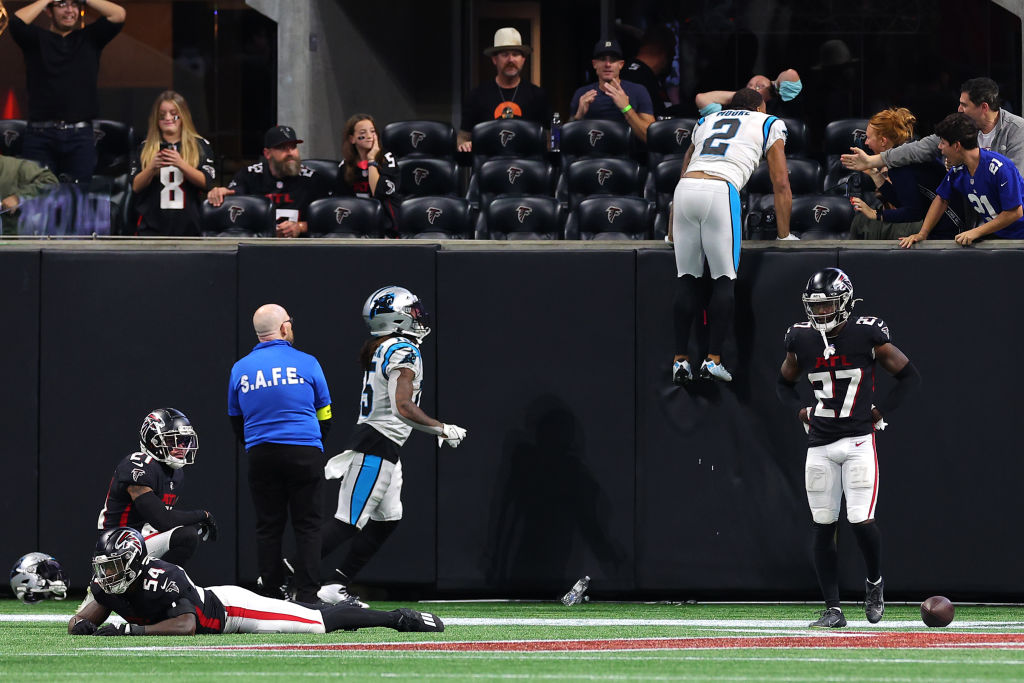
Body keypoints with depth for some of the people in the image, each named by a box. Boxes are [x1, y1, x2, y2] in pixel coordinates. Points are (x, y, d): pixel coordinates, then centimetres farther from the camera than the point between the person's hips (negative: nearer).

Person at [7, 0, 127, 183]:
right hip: (40, 136, -1)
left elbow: (118, 15, 3)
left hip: (80, 136, 1)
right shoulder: (36, 39, 10)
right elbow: (18, 21, -9)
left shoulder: (89, 39, 15)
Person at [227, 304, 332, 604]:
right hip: (305, 454, -2)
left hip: (260, 455, 2)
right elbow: (324, 415, 8)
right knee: (307, 525, 1)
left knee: (268, 526, 7)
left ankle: (271, 598, 3)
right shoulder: (306, 364, -1)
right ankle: (307, 596, -6)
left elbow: (236, 422, 13)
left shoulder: (240, 369, 7)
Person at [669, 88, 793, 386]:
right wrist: (784, 236, 21)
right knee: (724, 280, 3)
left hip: (684, 191, 4)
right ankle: (713, 359, -3)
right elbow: (781, 185, 15)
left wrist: (672, 233, 42)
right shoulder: (769, 124, 21)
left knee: (687, 278, 10)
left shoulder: (706, 122, 33)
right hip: (721, 192, -4)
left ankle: (680, 360, 8)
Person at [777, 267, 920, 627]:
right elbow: (784, 384, 22)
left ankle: (875, 581, 19)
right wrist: (801, 412, 6)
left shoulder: (867, 335, -6)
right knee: (823, 527, 2)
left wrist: (879, 411, -4)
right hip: (819, 445, 4)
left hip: (858, 441, -4)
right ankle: (833, 608, 8)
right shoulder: (801, 340, 4)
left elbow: (909, 375, 2)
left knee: (861, 522, -11)